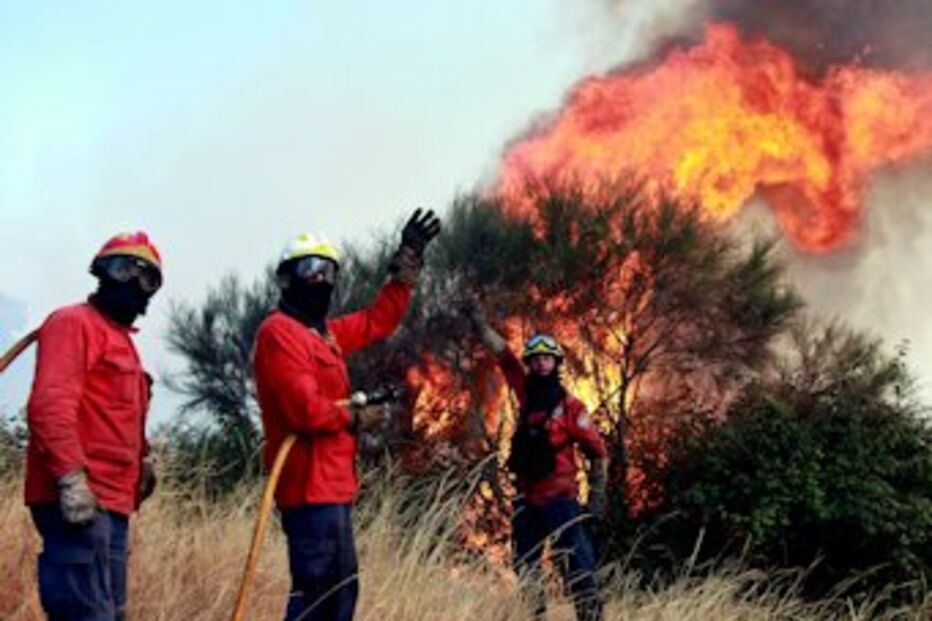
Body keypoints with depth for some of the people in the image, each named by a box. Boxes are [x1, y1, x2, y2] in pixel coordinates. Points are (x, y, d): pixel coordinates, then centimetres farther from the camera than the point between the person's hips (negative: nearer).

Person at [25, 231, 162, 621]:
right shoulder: (74, 323, -5)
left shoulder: (121, 338, 25)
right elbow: (50, 405, -18)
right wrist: (71, 478, -26)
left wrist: (142, 463, 18)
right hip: (80, 501, -10)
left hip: (111, 503, 10)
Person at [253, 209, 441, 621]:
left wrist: (408, 261, 24)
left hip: (330, 486, 11)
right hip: (311, 487, -11)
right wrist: (356, 419, -7)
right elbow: (306, 410, -23)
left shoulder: (324, 332, 17)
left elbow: (379, 321, 29)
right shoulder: (279, 333, -12)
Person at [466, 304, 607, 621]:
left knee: (577, 565, -11)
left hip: (559, 498, -6)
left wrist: (597, 493, -5)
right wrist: (479, 323, 10)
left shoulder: (570, 406, -7)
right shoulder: (527, 394, 7)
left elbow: (596, 450, -4)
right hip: (527, 497, 7)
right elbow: (504, 355, 12)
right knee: (524, 565, 10)